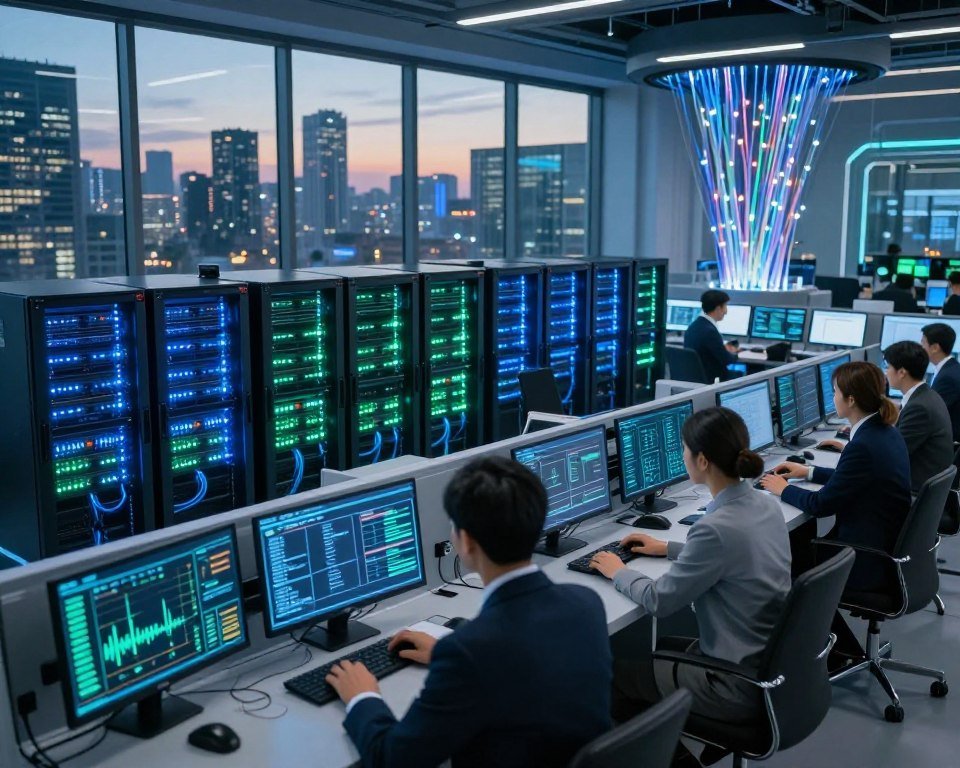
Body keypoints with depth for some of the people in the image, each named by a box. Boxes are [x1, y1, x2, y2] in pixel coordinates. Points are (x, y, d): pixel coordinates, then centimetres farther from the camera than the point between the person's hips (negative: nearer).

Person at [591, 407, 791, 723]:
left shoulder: (716, 528, -28)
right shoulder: (765, 504, -2)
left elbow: (659, 601, -16)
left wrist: (618, 572, 2)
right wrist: (668, 548, 22)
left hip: (740, 686, -8)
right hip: (771, 663, 8)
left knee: (615, 672, 10)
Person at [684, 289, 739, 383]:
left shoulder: (694, 326, 5)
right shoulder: (710, 331, -23)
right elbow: (727, 360, -15)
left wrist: (724, 350, 9)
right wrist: (733, 353, 5)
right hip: (709, 380, -9)